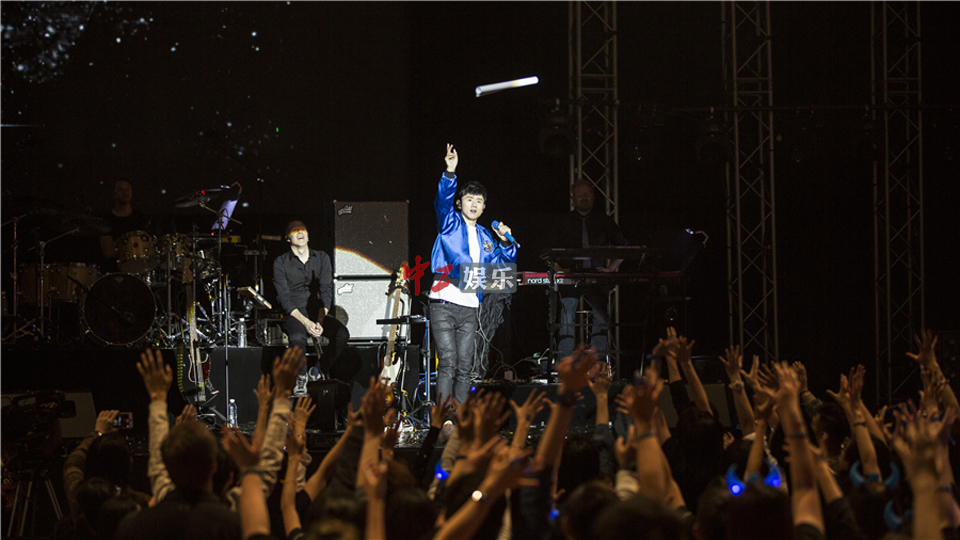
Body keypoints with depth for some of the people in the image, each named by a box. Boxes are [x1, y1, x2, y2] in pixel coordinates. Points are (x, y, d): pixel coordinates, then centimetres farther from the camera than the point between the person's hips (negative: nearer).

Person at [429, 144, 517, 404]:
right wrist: (450, 173, -28)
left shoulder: (484, 237, 21)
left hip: (470, 308, 5)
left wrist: (506, 242, 9)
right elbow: (442, 200, -13)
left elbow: (503, 262, 27)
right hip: (444, 305, -5)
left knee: (465, 367, 3)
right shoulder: (450, 223, 6)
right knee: (448, 364, -13)